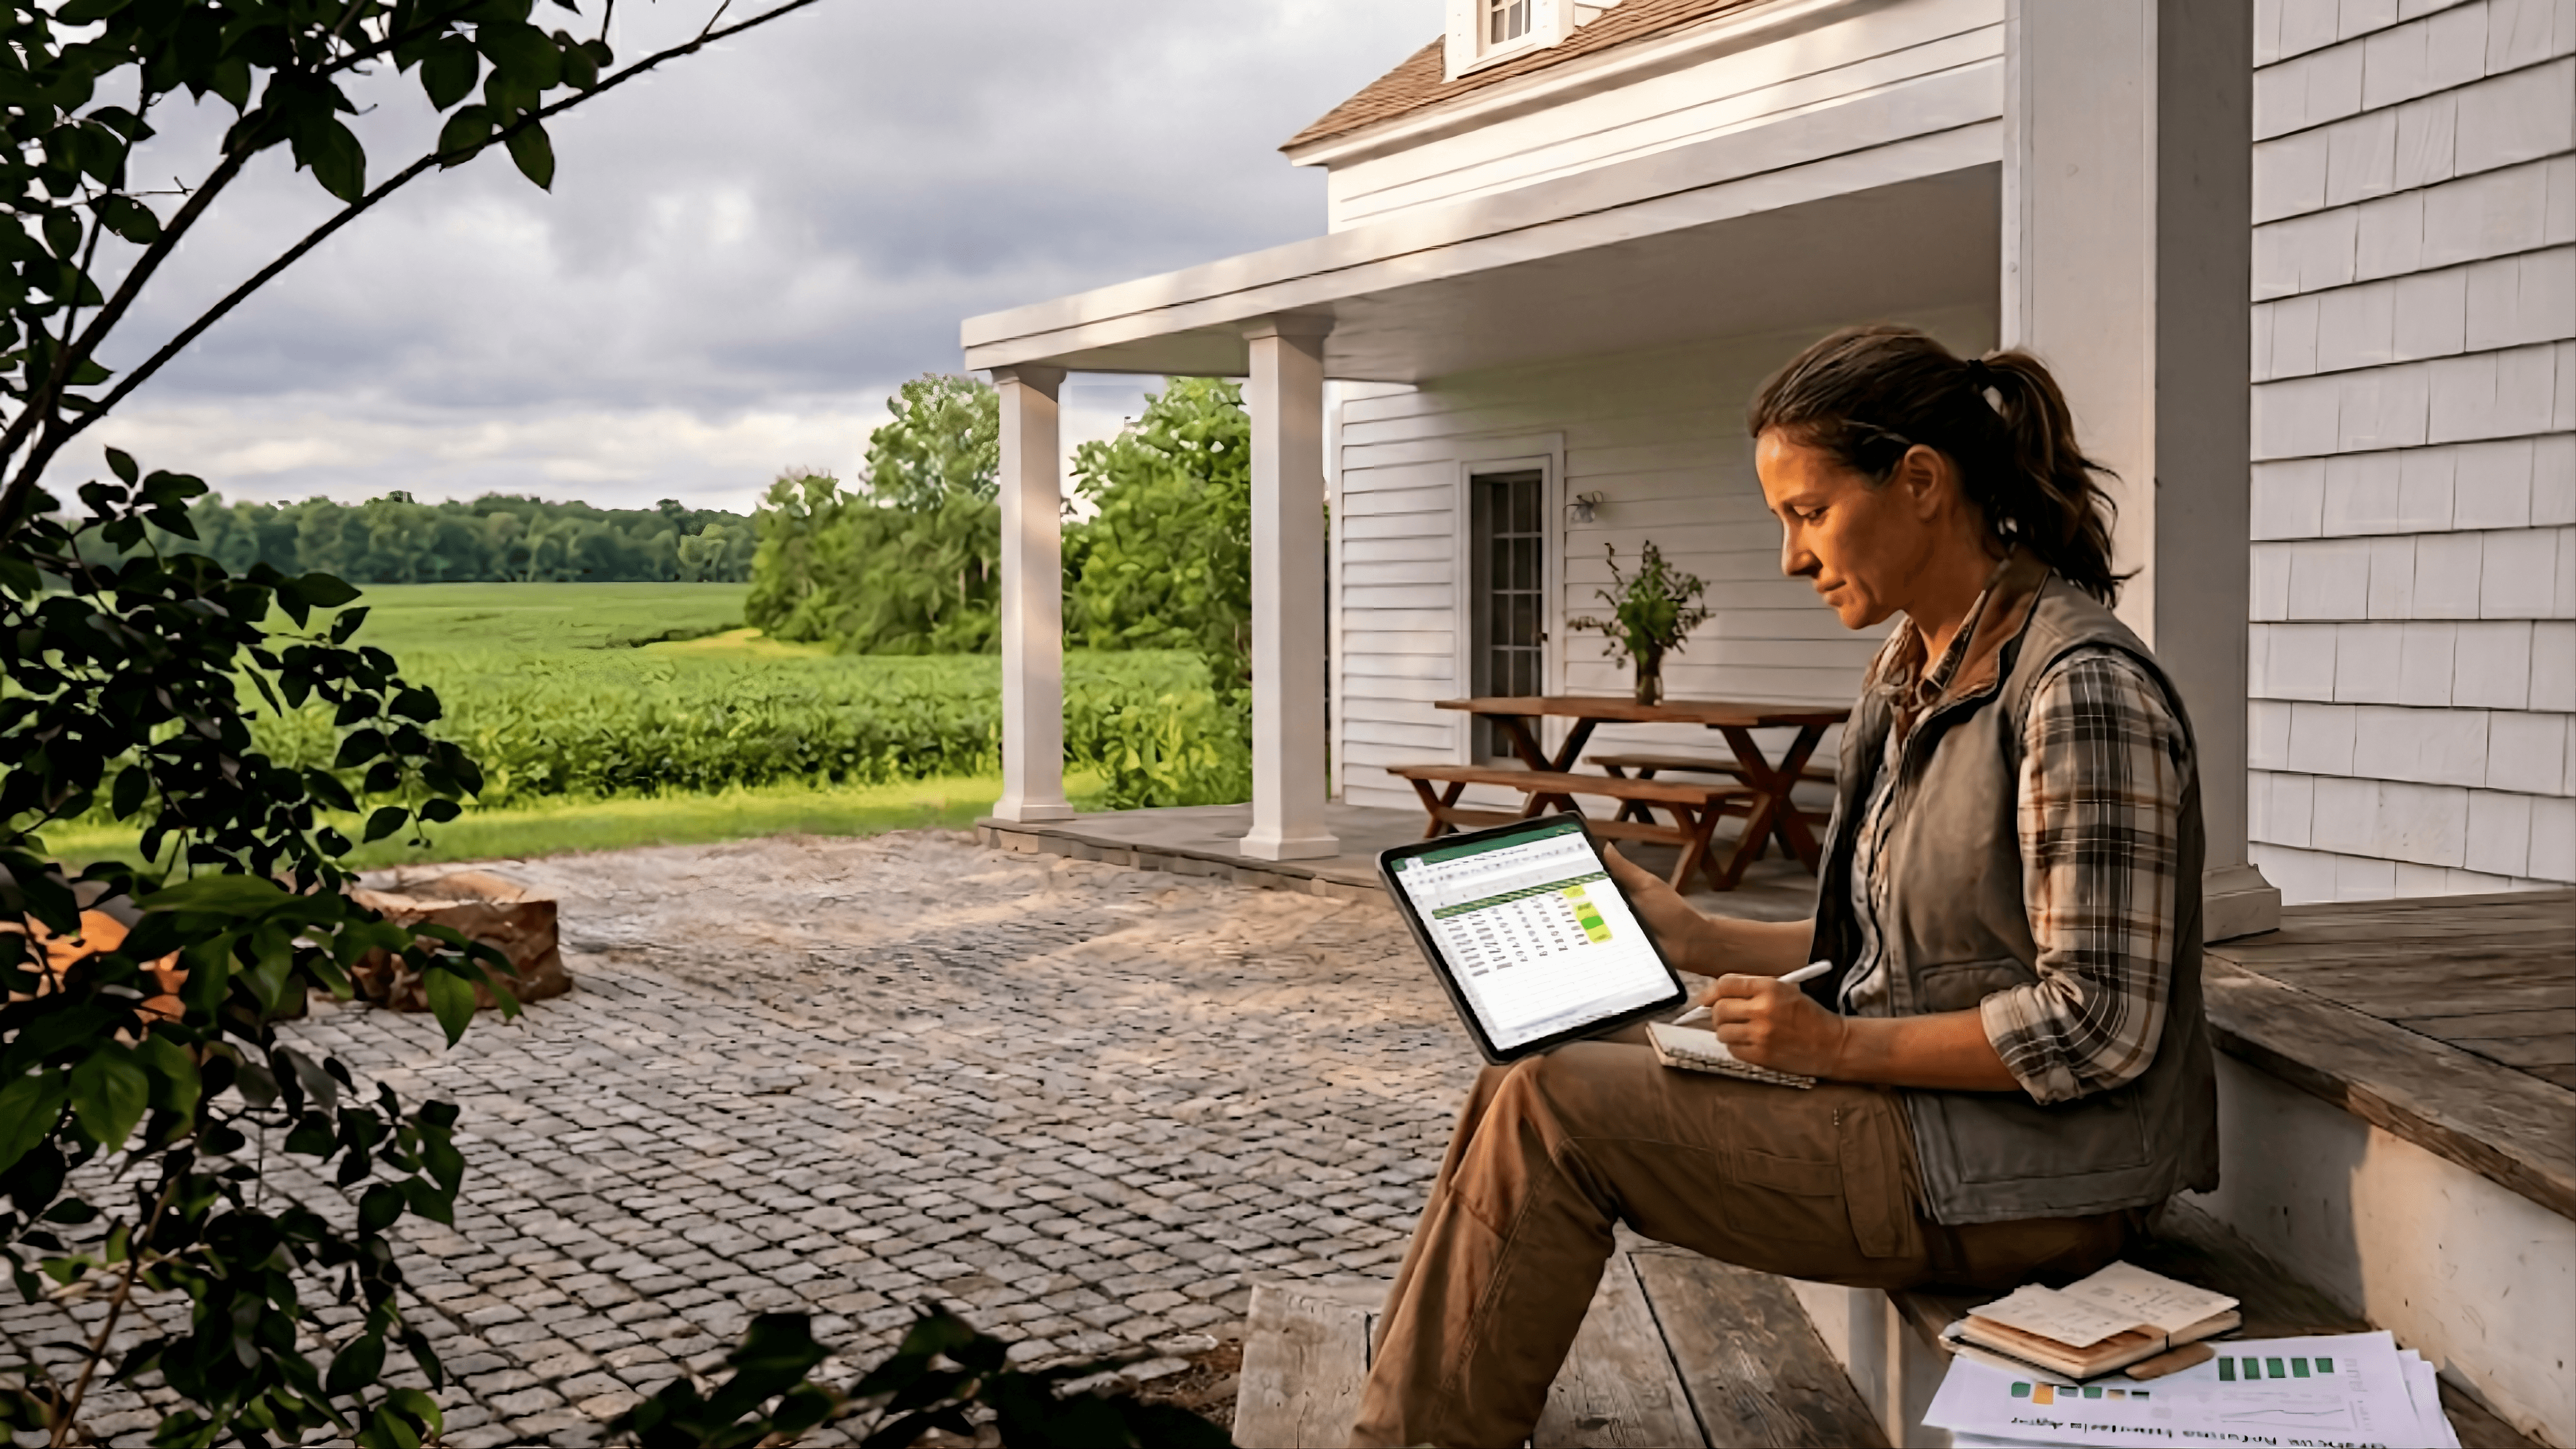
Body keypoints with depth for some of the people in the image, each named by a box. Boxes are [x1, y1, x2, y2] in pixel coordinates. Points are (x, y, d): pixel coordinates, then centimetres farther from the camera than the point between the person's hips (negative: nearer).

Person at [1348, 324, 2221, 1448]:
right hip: (1913, 1106, 9)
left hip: (2024, 1176, -9)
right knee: (1530, 1085, -1)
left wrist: (1841, 1045, -18)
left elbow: (2100, 1027, -21)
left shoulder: (2081, 688, -20)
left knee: (1553, 1113, -14)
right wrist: (1692, 938, 6)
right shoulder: (1906, 679, 9)